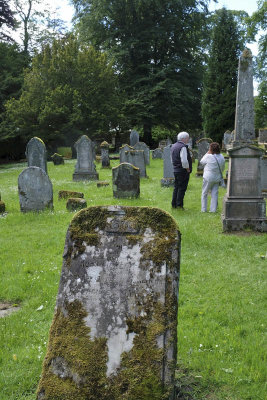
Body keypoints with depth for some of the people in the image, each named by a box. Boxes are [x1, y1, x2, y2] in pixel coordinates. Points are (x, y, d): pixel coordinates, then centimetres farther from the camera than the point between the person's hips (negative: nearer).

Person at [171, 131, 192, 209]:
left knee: (176, 187, 14)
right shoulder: (183, 147, -17)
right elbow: (184, 161, -24)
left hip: (175, 170, 9)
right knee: (182, 188, -2)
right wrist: (187, 168, -12)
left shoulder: (173, 146, 12)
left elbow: (172, 159, 20)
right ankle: (179, 205, 0)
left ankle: (174, 204, 18)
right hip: (183, 171, -9)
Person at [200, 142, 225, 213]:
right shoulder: (222, 157, 3)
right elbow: (222, 168, 12)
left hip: (208, 178, -5)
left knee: (204, 193, 6)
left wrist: (207, 153, 2)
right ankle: (213, 209, 6)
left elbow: (201, 162, 1)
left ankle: (203, 209, 7)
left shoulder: (209, 156, -16)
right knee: (214, 194, 7)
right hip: (217, 178, 5)